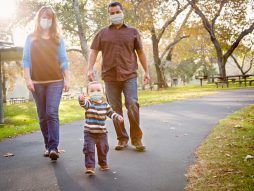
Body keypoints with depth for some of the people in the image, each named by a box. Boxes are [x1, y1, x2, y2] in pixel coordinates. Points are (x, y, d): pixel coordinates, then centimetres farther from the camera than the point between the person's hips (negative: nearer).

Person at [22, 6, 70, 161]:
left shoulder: (58, 38, 8)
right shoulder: (31, 38, 8)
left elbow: (63, 60, 7)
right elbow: (26, 60, 4)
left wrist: (67, 79, 0)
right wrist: (28, 79, -7)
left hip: (55, 81, -1)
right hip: (37, 82, 2)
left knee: (52, 113, -13)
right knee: (43, 116, 6)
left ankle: (54, 148, -17)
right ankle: (48, 146, 15)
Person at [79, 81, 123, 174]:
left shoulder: (105, 105, 2)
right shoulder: (88, 103, -9)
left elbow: (111, 113, 9)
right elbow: (83, 103, -31)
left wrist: (118, 117, -10)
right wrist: (81, 99, -55)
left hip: (102, 132, 3)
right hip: (89, 132, -3)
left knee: (103, 149, 17)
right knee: (89, 149, -9)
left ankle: (103, 163, 39)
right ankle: (89, 167, 1)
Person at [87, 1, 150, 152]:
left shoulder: (132, 32, 11)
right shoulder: (103, 33, 12)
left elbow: (140, 52, 13)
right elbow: (94, 51, 8)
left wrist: (147, 71, 9)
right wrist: (90, 69, -6)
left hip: (129, 75, -1)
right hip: (110, 77, 2)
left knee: (133, 104, -13)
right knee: (115, 109, 4)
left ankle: (136, 138, 0)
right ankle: (122, 138, 15)